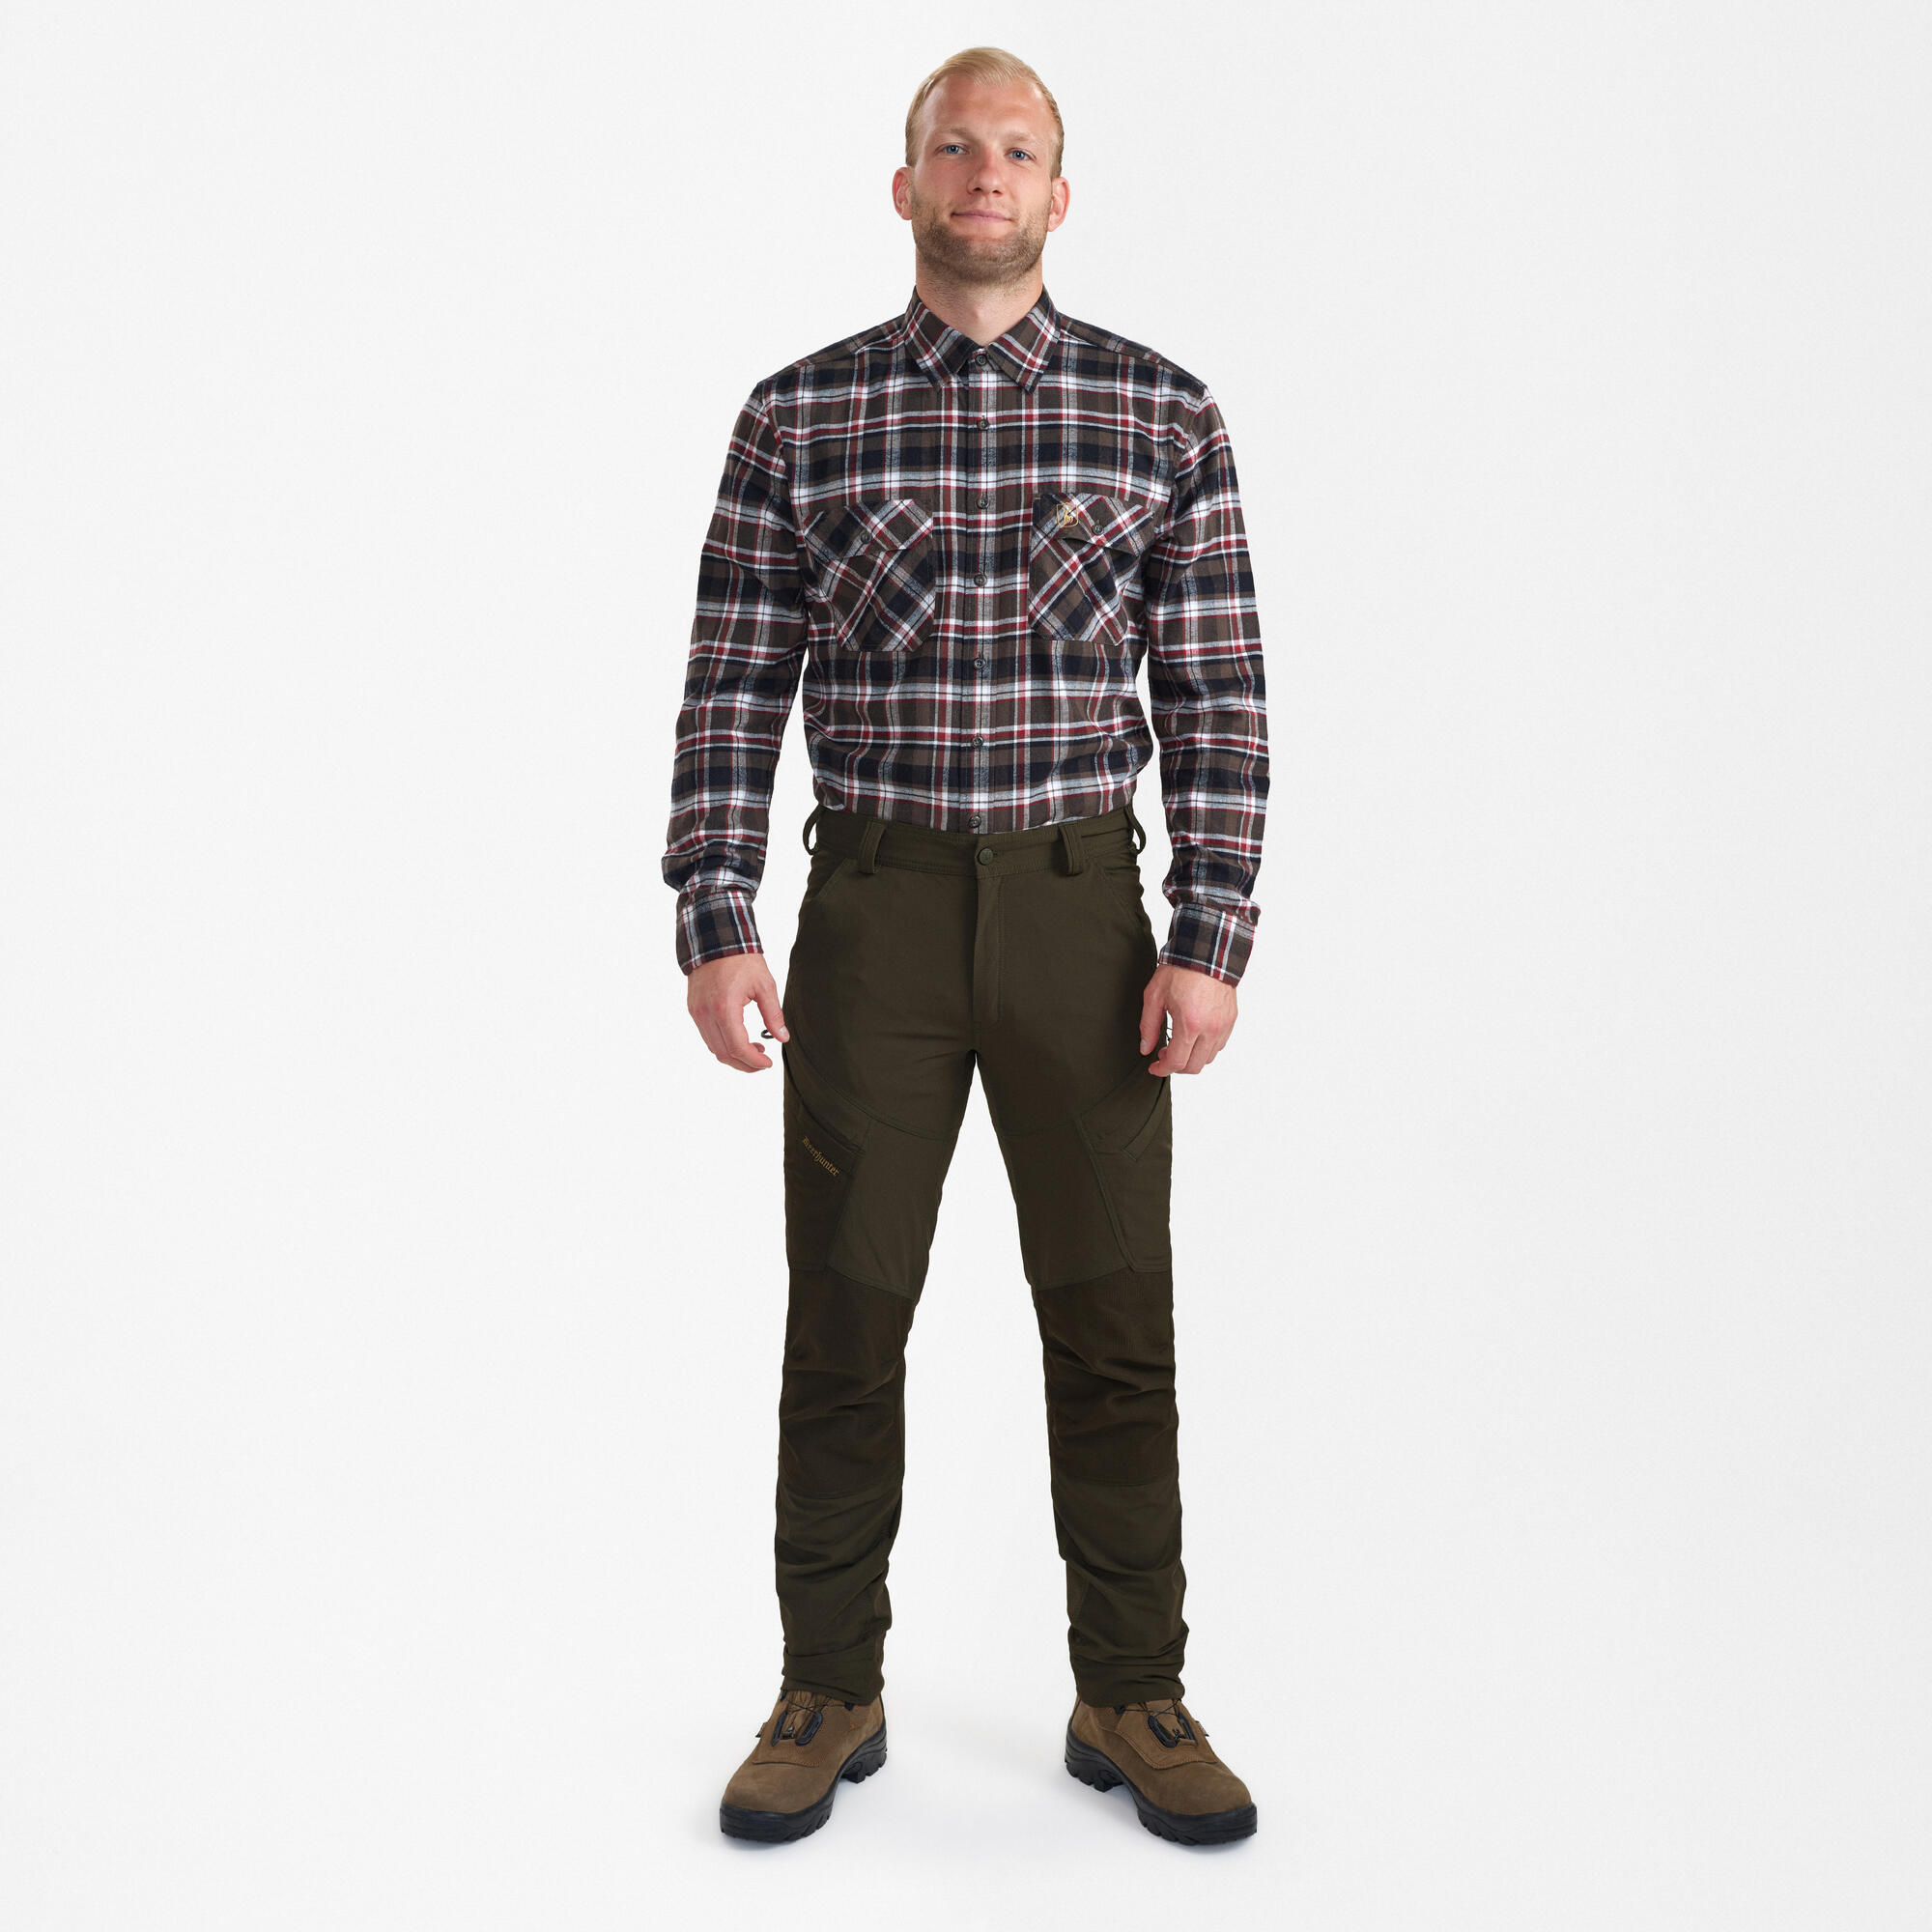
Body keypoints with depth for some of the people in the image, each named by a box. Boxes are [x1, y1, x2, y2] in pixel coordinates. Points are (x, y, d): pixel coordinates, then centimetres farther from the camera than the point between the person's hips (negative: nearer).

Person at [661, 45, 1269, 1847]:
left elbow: (1216, 695, 1)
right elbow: (733, 689, 2)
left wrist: (1210, 942, -7)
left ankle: (1130, 1699, 22)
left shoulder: (1162, 411, 4)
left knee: (1115, 1326, 4)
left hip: (1083, 907, 0)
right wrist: (715, 927, -7)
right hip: (874, 907, 0)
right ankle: (829, 1695, 23)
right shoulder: (799, 413, 4)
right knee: (843, 1317, 6)